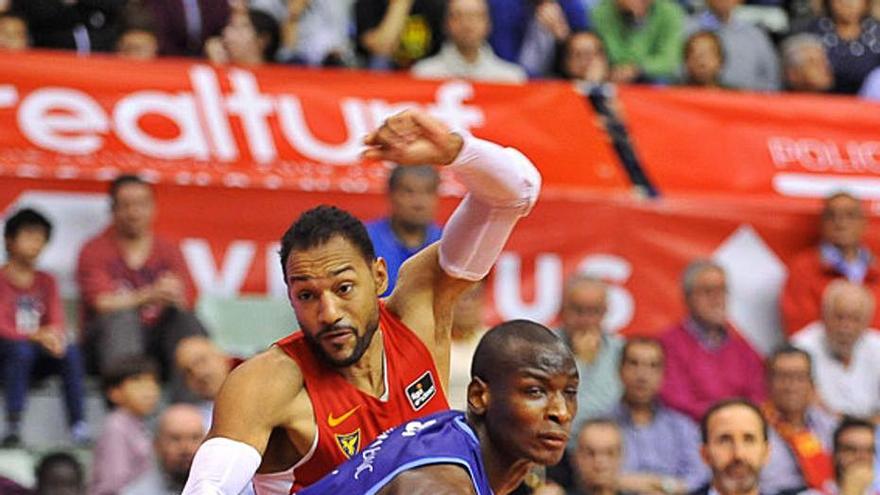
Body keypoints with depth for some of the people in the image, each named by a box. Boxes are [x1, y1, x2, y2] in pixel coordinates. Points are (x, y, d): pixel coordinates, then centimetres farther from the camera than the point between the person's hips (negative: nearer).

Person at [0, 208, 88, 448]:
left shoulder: (46, 282, 12)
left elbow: (57, 324, 4)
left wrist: (56, 337, -21)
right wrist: (36, 336, -29)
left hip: (38, 354, 4)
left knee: (70, 351, -25)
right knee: (21, 349, -36)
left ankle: (79, 426, -29)